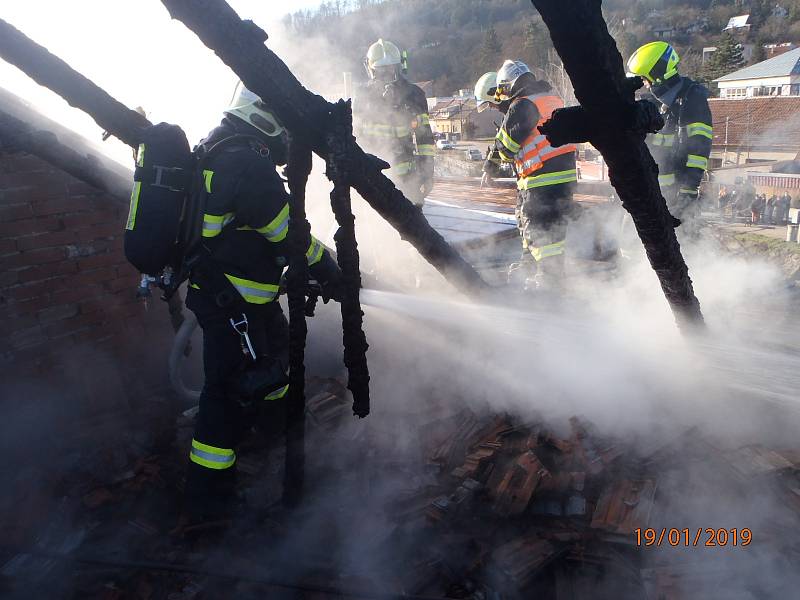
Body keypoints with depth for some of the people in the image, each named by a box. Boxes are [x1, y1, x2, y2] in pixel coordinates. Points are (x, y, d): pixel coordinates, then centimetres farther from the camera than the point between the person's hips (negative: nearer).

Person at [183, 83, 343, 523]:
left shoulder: (217, 150, 13)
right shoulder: (248, 164, -21)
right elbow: (289, 232, -21)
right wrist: (329, 273, -8)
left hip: (212, 285, 10)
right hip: (232, 300, -10)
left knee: (275, 344, 29)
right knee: (232, 385, -2)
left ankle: (274, 405, 56)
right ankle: (206, 496, 10)